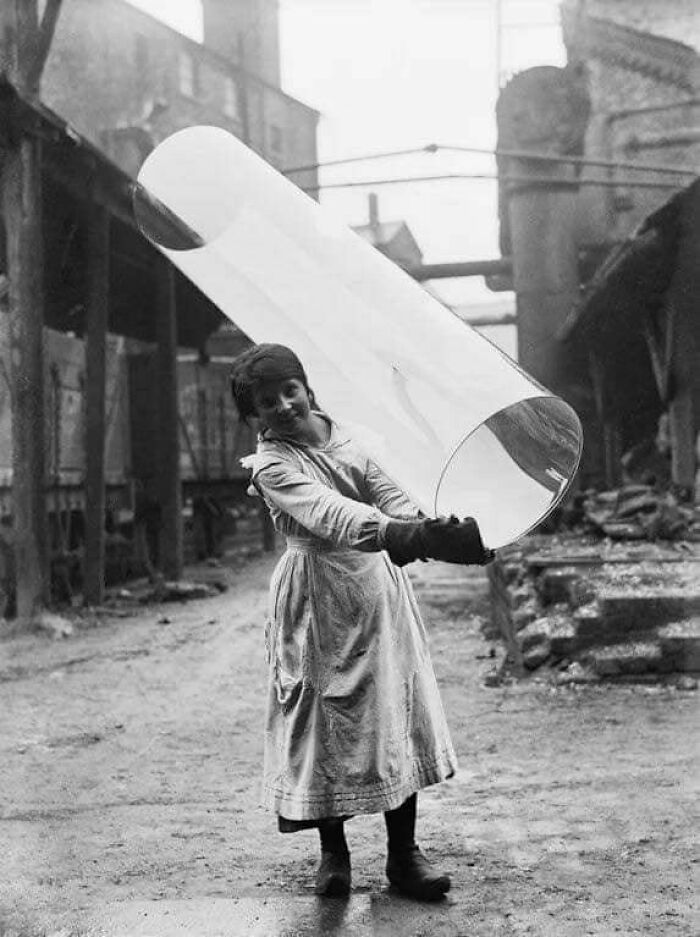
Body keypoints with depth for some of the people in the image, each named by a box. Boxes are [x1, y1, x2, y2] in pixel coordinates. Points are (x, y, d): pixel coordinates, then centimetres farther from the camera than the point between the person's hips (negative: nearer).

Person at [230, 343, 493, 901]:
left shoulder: (350, 434, 4)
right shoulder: (271, 466, -11)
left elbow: (389, 493, -7)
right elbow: (329, 513, -29)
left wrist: (426, 528, -29)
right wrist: (394, 532, -46)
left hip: (379, 584, 4)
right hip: (318, 598, -4)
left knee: (397, 714, 4)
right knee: (324, 720, 2)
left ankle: (403, 853, 13)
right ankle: (333, 852, 19)